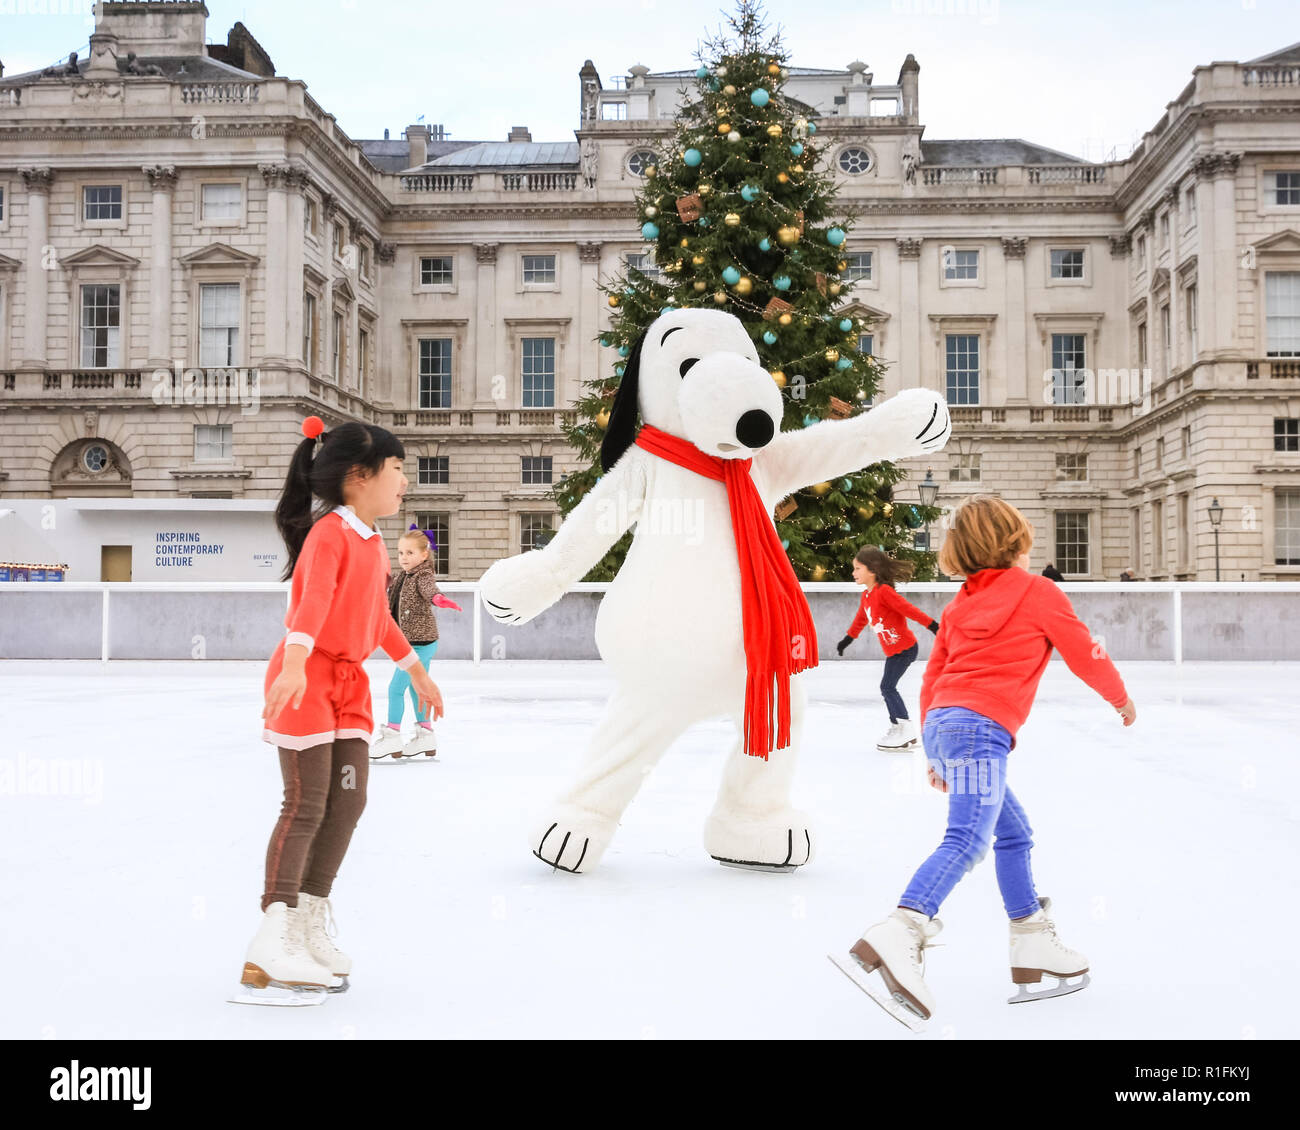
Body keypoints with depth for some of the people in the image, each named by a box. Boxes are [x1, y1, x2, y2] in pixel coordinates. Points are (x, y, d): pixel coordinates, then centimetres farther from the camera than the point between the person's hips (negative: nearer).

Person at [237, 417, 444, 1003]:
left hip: (349, 681, 9)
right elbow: (313, 602, -32)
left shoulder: (372, 541, 14)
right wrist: (295, 663, -47)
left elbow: (380, 618, 25)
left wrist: (418, 672, 32)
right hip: (305, 678, -9)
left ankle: (310, 924, 18)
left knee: (348, 802, 6)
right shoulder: (328, 535, -15)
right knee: (306, 806, -10)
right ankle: (274, 939, -6)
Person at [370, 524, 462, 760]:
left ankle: (392, 736, 0)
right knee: (415, 688, 17)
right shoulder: (403, 576, 8)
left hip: (421, 642, -10)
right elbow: (388, 587, 28)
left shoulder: (423, 576, -18)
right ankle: (425, 734, 28)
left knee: (396, 687, -7)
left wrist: (438, 598, -62)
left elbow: (430, 589, -41)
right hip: (413, 642, 10)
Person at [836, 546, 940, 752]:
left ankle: (906, 731, -4)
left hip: (904, 648, -9)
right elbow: (860, 620, 27)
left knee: (887, 687, -10)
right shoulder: (866, 596, 10)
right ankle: (897, 727, 23)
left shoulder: (884, 591, -19)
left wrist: (933, 626, -26)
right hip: (893, 650, 9)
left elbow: (909, 609, -24)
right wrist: (847, 640, 37)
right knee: (888, 688, 12)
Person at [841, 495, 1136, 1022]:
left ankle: (1032, 947, 22)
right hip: (980, 726, -8)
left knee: (1013, 833, 20)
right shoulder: (1040, 592, 7)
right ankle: (900, 931, -43)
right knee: (968, 838, -23)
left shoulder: (960, 604, 23)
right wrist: (1121, 698, 30)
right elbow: (1085, 655, 12)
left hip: (942, 723, 8)